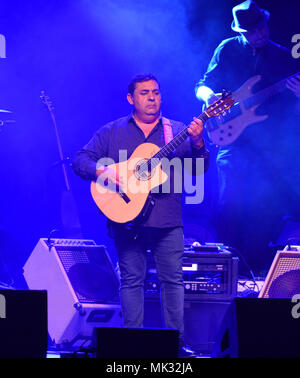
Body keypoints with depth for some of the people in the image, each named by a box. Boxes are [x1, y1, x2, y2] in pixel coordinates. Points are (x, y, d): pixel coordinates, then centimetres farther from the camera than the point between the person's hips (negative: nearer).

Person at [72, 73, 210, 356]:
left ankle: (176, 342, 8)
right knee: (131, 279, 2)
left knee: (172, 279, 1)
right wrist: (102, 172, -16)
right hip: (127, 218, 0)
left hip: (167, 221, 0)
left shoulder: (178, 131, 9)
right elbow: (81, 160, 3)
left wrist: (197, 143, -20)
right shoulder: (111, 132, 9)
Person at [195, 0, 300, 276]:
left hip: (271, 145, 1)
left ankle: (257, 264, 4)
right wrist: (208, 95, -12)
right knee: (232, 198, -14)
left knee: (269, 203, -9)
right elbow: (202, 85, 10)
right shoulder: (228, 50, 6)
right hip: (234, 137, -1)